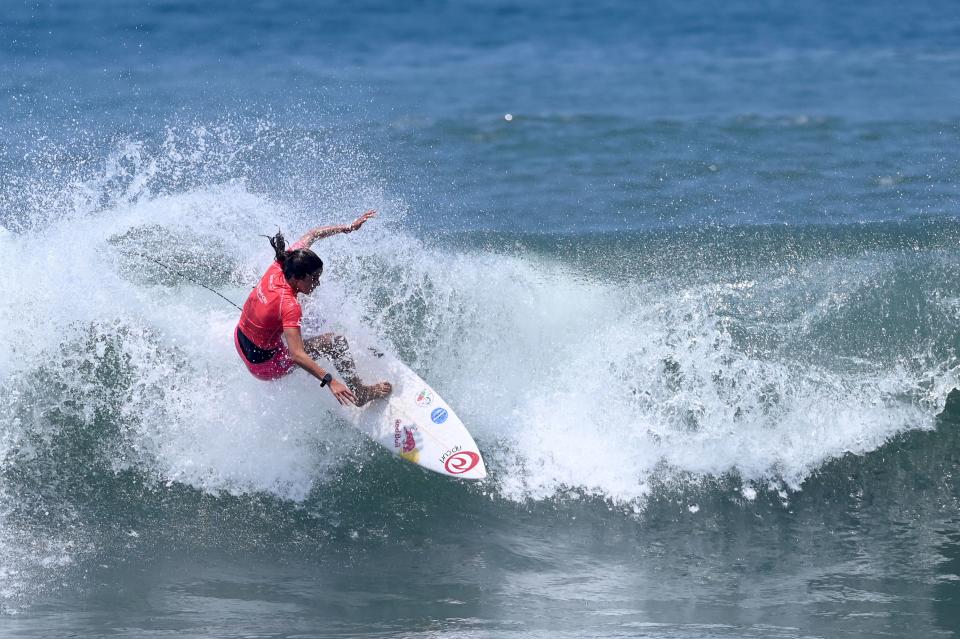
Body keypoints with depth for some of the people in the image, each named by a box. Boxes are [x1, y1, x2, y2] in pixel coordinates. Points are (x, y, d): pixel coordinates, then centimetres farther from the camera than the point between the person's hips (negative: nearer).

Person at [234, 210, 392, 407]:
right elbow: (296, 355, -41)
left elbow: (312, 235, 3)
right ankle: (360, 393, 6)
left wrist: (349, 228, 2)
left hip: (241, 340, 8)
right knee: (335, 342, -7)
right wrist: (329, 381, -47)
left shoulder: (282, 265, -14)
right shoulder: (289, 305, -34)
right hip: (264, 365, -8)